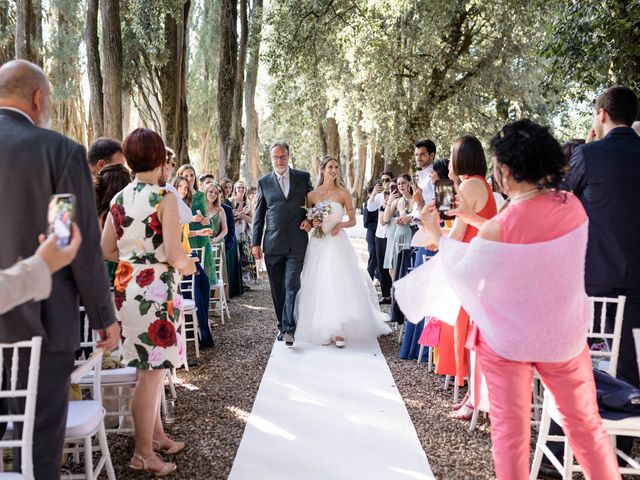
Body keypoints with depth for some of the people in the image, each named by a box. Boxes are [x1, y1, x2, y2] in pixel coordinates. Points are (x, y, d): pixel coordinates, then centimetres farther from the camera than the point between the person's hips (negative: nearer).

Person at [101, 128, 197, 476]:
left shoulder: (119, 199, 6)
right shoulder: (164, 198, -14)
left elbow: (107, 250, 9)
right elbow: (174, 254, -18)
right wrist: (187, 264, 3)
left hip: (126, 287, 8)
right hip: (154, 291, -8)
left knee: (150, 368, 19)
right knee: (151, 372, 3)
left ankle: (157, 436, 33)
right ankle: (143, 454, 14)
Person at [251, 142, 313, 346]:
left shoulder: (303, 177, 6)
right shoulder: (264, 181, 7)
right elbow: (259, 214, 9)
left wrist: (310, 219, -7)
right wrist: (255, 242, 5)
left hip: (296, 243, -2)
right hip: (272, 244, 2)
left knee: (292, 285, -9)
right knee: (277, 289, 8)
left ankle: (289, 328, -8)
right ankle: (282, 326, 20)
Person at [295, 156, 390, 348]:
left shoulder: (343, 193, 2)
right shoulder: (312, 195, 6)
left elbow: (353, 220, 6)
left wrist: (341, 224, -13)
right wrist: (313, 223, -8)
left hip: (337, 244, -1)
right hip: (318, 245, 2)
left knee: (340, 285, -8)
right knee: (319, 287, 1)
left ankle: (339, 332, -3)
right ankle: (323, 330, 11)